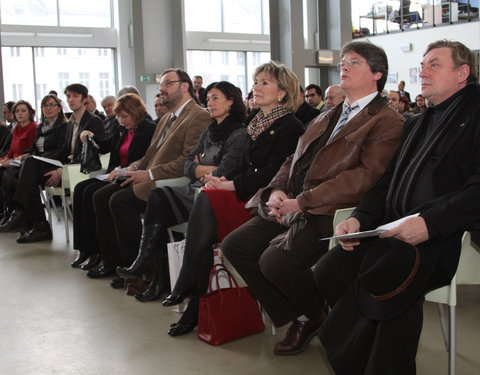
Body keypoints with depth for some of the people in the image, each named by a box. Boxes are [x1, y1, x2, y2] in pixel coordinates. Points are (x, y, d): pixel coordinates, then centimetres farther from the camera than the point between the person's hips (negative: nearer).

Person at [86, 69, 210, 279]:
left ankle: (134, 265, -10)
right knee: (100, 196, 0)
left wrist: (150, 174, -20)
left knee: (120, 200, -24)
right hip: (149, 179, 10)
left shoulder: (199, 117, -11)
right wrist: (133, 169, 5)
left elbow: (189, 161, -20)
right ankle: (111, 262, 6)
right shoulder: (166, 119, 22)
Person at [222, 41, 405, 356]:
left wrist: (302, 200, -21)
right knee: (235, 245, -6)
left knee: (275, 261, -26)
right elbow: (294, 161, 20)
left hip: (329, 212, -8)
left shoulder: (387, 122, -4)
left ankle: (314, 316, 7)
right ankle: (294, 317, 8)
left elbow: (366, 175, -17)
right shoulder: (327, 117, 23)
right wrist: (277, 190, -2)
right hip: (292, 207, 8)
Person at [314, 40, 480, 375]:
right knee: (329, 272, -13)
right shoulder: (418, 123, 26)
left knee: (384, 282, -33)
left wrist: (430, 222, -24)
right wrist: (360, 218, 4)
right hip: (394, 230, 8)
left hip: (445, 236, -7)